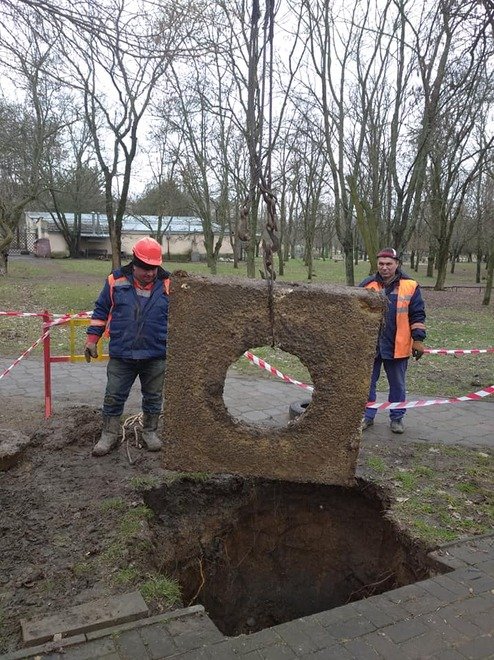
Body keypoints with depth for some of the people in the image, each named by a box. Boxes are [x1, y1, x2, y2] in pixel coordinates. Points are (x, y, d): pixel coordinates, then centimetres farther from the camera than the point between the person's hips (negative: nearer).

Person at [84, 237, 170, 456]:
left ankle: (150, 432, 33)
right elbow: (101, 311, 6)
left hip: (155, 356, 0)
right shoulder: (116, 281, -5)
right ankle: (109, 435, 24)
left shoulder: (166, 285, -4)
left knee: (153, 397, 14)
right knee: (114, 397, 8)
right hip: (121, 355, 0)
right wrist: (92, 339, 3)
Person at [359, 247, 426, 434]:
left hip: (397, 346, -1)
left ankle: (397, 418, 28)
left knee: (397, 385, 12)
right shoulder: (367, 285, 1)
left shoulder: (410, 286, -3)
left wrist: (418, 340, -4)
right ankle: (367, 416, 25)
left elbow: (417, 316, 1)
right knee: (367, 383, 10)